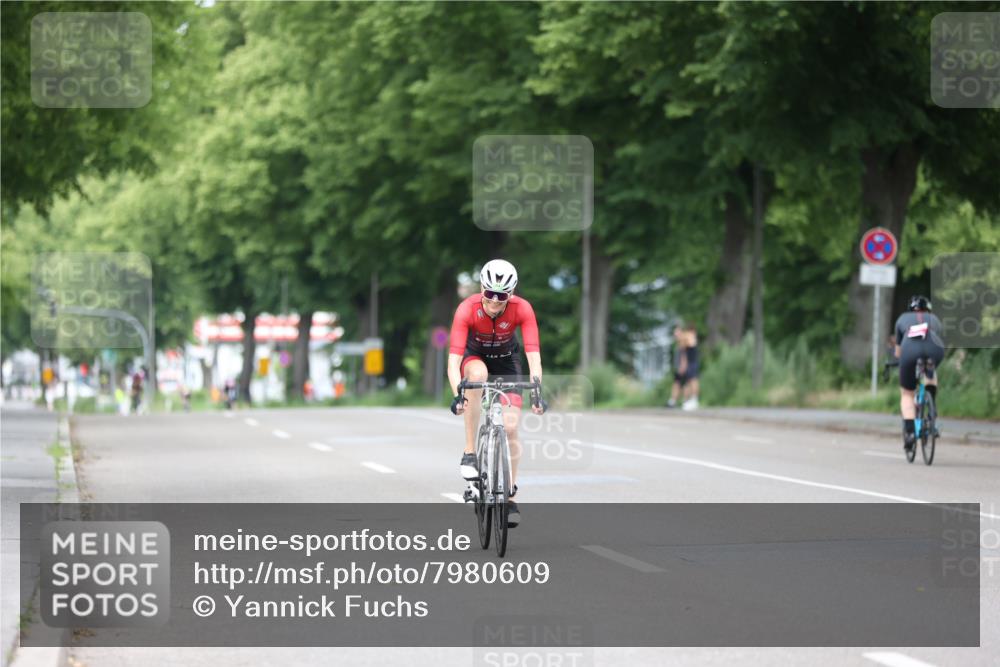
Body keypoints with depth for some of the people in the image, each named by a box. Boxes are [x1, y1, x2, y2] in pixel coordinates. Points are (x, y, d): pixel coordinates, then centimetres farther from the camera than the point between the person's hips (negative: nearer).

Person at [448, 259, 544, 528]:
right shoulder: (467, 309, -32)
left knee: (510, 427, -12)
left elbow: (534, 355, -34)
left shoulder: (522, 309, -29)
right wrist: (457, 394, -53)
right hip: (474, 356, -1)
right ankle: (470, 452, -29)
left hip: (506, 360, 1)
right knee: (478, 374, -38)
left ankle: (510, 497, 6)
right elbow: (453, 360, -38)